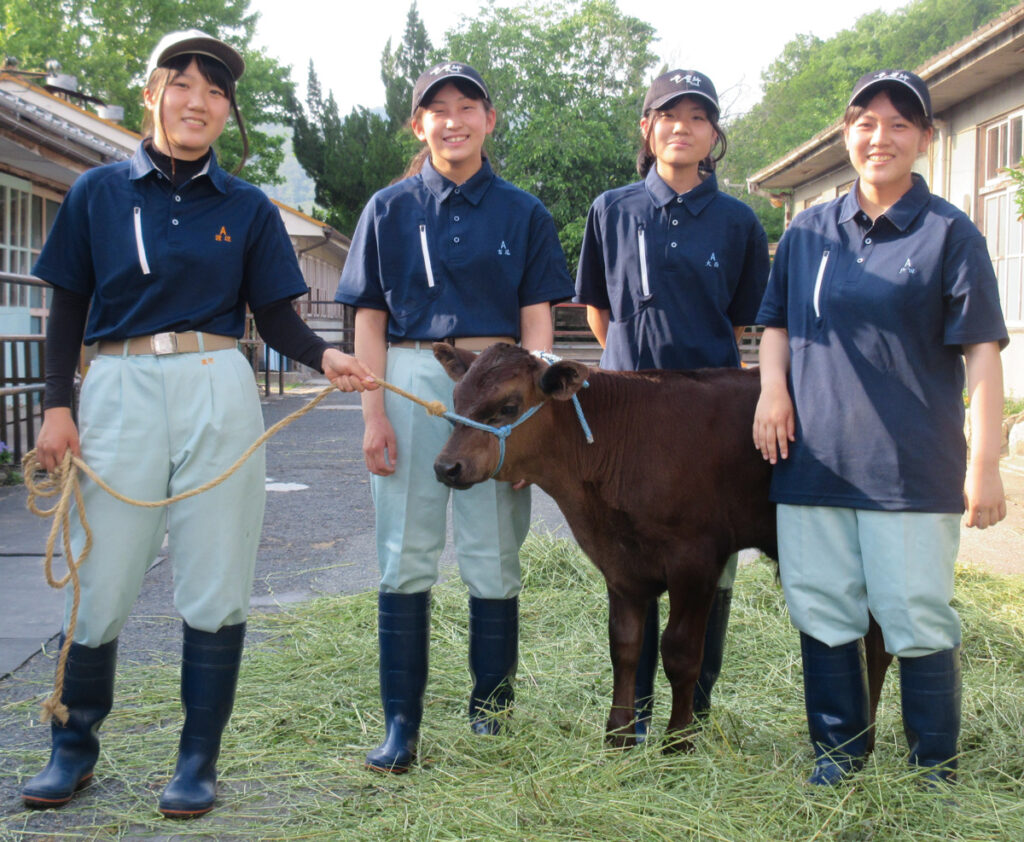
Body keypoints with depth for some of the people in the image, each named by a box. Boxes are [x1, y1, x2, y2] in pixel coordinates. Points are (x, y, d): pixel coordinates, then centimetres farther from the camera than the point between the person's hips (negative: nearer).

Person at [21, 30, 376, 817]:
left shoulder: (247, 207, 9)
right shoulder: (98, 192, 8)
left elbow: (274, 315, 7)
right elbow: (69, 309, 9)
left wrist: (323, 355, -13)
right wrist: (57, 406, 0)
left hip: (217, 394, 0)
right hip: (119, 391, 0)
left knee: (215, 588, 2)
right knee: (101, 584, 3)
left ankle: (199, 761, 15)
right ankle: (74, 749, 23)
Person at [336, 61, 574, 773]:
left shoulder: (522, 212, 10)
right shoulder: (390, 209, 10)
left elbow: (537, 320, 5)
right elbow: (370, 318, 7)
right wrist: (374, 414, -3)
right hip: (411, 380, 0)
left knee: (494, 559, 4)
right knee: (406, 558, 1)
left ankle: (491, 712, 17)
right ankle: (401, 724, 7)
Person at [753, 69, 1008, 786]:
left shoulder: (949, 233, 0)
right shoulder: (808, 232, 12)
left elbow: (982, 351, -3)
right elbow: (777, 323, 21)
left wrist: (984, 463, -10)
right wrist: (773, 385, 1)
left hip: (912, 467, -4)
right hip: (814, 457, 4)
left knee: (920, 620, 0)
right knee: (822, 612, 10)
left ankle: (937, 770, 18)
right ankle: (839, 749, 27)